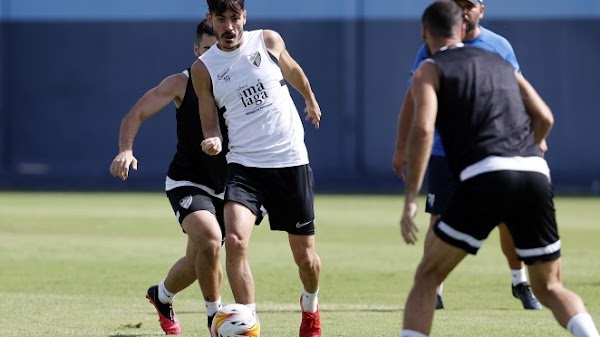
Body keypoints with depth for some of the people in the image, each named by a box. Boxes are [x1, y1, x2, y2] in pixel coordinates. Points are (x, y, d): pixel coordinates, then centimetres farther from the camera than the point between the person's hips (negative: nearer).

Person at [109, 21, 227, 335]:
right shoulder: (182, 83, -8)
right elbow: (136, 114, -9)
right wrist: (126, 150, -27)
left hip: (223, 188, 4)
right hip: (186, 182, -4)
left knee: (198, 261, 16)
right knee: (209, 239, -31)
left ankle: (161, 295, 49)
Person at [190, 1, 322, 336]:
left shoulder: (268, 41, -1)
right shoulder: (203, 69, -2)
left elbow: (293, 71, 21)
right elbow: (211, 123, 3)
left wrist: (311, 101, 37)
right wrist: (213, 142, -19)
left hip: (291, 160, 1)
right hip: (245, 163, -1)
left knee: (305, 255, 7)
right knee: (235, 240, -25)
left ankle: (310, 307, 40)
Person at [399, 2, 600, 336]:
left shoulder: (430, 71, 12)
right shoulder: (500, 63, 27)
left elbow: (422, 129, -5)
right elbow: (544, 117, 20)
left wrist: (411, 199, -8)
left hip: (484, 178, -4)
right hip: (535, 174, 4)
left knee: (427, 277, 9)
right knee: (550, 287, 15)